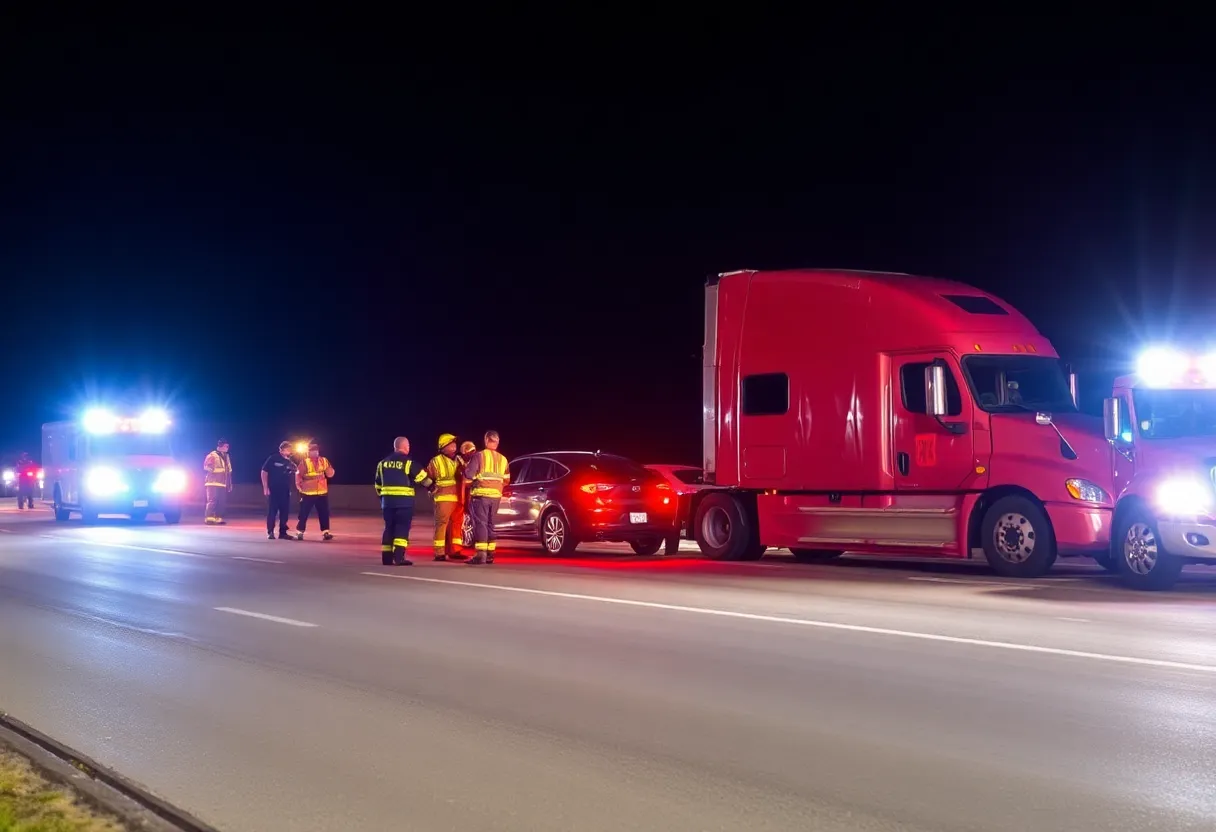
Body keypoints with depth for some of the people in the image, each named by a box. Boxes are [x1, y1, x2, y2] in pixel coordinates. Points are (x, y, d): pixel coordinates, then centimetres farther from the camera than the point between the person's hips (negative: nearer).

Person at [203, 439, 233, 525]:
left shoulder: (227, 456, 16)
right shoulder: (212, 455, -6)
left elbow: (229, 471, 21)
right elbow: (206, 468, -11)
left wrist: (230, 483, 19)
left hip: (223, 484, 7)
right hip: (213, 483, -7)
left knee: (222, 502, 4)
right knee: (212, 501, -11)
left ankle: (218, 518, 8)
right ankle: (210, 519, -10)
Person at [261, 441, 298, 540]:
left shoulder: (291, 462, 9)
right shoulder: (273, 459, -6)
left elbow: (295, 474, 14)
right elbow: (264, 472, -5)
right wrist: (265, 487, -9)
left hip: (285, 491, 5)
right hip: (273, 490, -5)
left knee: (284, 512, 6)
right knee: (272, 511, -1)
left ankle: (283, 532, 12)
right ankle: (270, 532, 6)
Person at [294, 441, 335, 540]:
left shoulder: (324, 461, 5)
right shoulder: (305, 462, -4)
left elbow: (330, 474, 4)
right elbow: (298, 474, -5)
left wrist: (329, 468, -14)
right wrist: (299, 485, -12)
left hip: (322, 493, 3)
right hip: (308, 493, -3)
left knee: (324, 513, 2)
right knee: (304, 513, 1)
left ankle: (325, 533, 6)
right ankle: (299, 533, 9)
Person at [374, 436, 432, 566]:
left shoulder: (383, 462, 12)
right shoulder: (408, 462, -6)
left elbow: (378, 483, 17)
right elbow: (423, 478, -2)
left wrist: (381, 496, 28)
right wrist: (432, 485, 16)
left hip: (387, 499, 5)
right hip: (404, 500, -5)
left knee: (389, 527, 11)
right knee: (402, 527, -4)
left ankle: (387, 557, 10)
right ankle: (399, 557, -12)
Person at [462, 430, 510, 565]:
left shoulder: (479, 456, -6)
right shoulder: (502, 459, 12)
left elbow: (468, 474, -11)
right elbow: (506, 480, 17)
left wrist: (469, 483, 9)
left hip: (481, 494, -5)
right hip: (496, 495, 5)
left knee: (480, 523, -6)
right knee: (490, 524, 14)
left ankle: (480, 554, -13)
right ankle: (490, 554, 13)